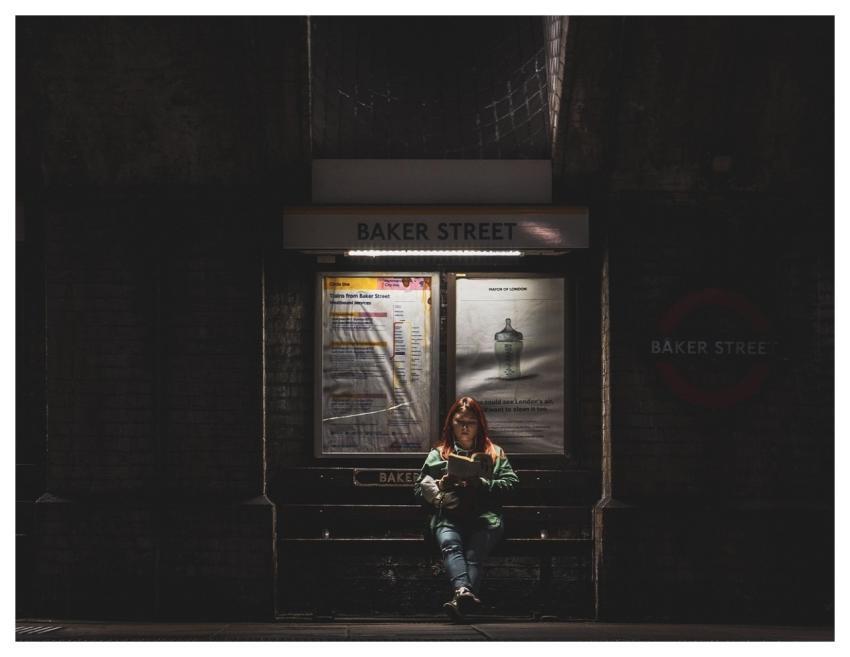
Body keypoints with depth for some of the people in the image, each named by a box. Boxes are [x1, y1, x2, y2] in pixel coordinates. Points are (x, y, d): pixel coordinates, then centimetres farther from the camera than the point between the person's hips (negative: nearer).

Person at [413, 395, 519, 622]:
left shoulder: (494, 453, 25)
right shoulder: (438, 454, 29)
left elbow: (511, 483, 12)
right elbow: (420, 488, 24)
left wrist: (482, 484, -3)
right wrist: (441, 486, 4)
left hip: (484, 517, -1)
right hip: (448, 516, 1)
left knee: (474, 553, -33)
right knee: (450, 544, -35)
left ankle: (460, 601, -56)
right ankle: (464, 592, -60)